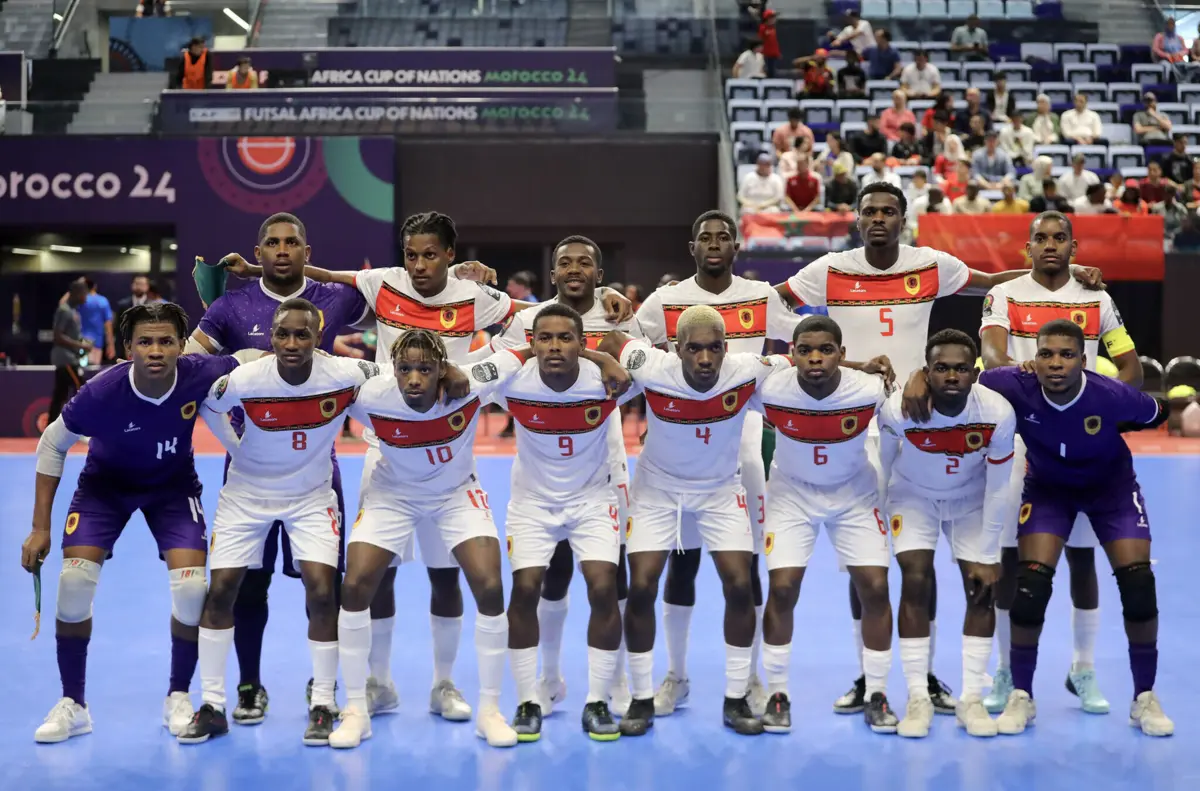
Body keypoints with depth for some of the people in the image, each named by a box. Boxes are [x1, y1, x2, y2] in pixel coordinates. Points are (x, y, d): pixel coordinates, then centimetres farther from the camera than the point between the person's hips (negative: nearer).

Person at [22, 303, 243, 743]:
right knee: (74, 579, -15)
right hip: (105, 481, -1)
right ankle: (72, 705, 5)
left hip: (173, 484, 1)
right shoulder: (102, 393, -32)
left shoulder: (201, 376, -31)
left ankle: (178, 698, 9)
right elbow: (52, 445, -14)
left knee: (192, 587, -14)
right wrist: (40, 528, -13)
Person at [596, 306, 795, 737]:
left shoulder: (748, 371, -25)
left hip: (720, 489, 1)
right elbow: (611, 341, -9)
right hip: (657, 489, -1)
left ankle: (736, 700, 9)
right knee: (641, 588, -8)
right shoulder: (652, 369, -27)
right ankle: (642, 700, 9)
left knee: (739, 586, -8)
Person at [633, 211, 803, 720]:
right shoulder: (665, 301, 0)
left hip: (744, 439, 1)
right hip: (683, 440, 0)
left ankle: (750, 678, 16)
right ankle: (676, 675, 17)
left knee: (745, 562, 3)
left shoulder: (762, 297, 3)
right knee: (683, 559, 4)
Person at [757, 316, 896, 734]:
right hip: (792, 493, 0)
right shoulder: (769, 389, -27)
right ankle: (777, 695, 9)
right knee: (782, 590, -10)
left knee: (875, 589, -6)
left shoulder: (869, 390, -27)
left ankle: (877, 696, 11)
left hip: (854, 493, 1)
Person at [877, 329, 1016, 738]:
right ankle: (918, 699, -4)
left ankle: (972, 699, 7)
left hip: (971, 499, 1)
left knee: (982, 588, -5)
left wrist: (988, 557, -12)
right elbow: (880, 467, -13)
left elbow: (997, 490, -17)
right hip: (913, 495, -1)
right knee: (915, 582, -14)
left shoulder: (998, 414, -30)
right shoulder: (898, 409, -34)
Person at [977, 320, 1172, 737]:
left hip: (1111, 485, 0)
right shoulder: (1015, 386, -34)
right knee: (1031, 584, -13)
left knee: (1138, 584, -9)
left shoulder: (1113, 395, -34)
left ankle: (1144, 698, 11)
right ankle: (1021, 696, 5)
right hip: (1047, 487, 0)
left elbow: (1157, 414, -11)